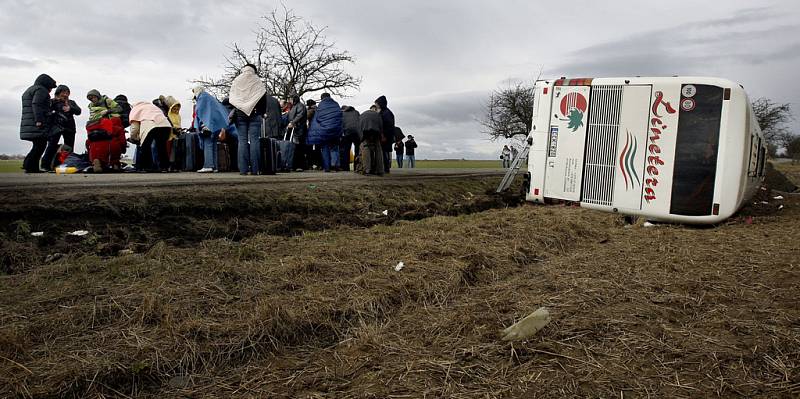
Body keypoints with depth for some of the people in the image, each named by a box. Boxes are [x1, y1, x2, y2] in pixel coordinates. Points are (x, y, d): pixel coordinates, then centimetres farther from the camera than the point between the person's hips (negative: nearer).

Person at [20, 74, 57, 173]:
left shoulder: (29, 90, 30)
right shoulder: (41, 90, -3)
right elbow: (36, 105, -17)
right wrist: (39, 120, -23)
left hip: (27, 123, 10)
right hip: (37, 124, -10)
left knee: (37, 146, 13)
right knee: (40, 145, -11)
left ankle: (34, 167, 9)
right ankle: (29, 166, -14)